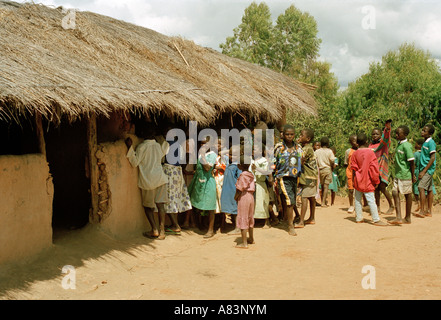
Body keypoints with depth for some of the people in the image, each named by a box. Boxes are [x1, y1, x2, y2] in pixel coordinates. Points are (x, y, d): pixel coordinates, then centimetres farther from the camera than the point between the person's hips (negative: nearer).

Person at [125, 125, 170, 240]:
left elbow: (135, 163, -11)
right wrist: (166, 141, 35)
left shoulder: (142, 146, -11)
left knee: (148, 206, 9)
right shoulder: (158, 145, 6)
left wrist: (130, 147, -16)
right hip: (160, 178, 4)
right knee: (160, 205, 3)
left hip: (147, 181, -4)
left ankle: (155, 230, 0)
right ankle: (162, 231, 1)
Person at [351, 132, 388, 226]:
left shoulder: (355, 154, 1)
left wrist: (354, 180, 13)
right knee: (371, 200, -6)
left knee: (358, 199, 11)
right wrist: (376, 180, -2)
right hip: (367, 181, -4)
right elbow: (374, 168, -9)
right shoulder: (370, 152, -10)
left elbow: (354, 169, 4)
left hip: (358, 181, 4)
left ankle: (358, 218, 16)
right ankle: (376, 220, -5)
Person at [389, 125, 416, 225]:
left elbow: (412, 161, -14)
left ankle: (407, 218, 11)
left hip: (405, 175, -8)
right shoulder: (399, 144, 11)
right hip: (397, 174, 8)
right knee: (395, 193, 2)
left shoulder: (406, 146, -15)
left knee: (407, 195, 2)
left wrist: (413, 176, -11)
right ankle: (398, 218, 3)